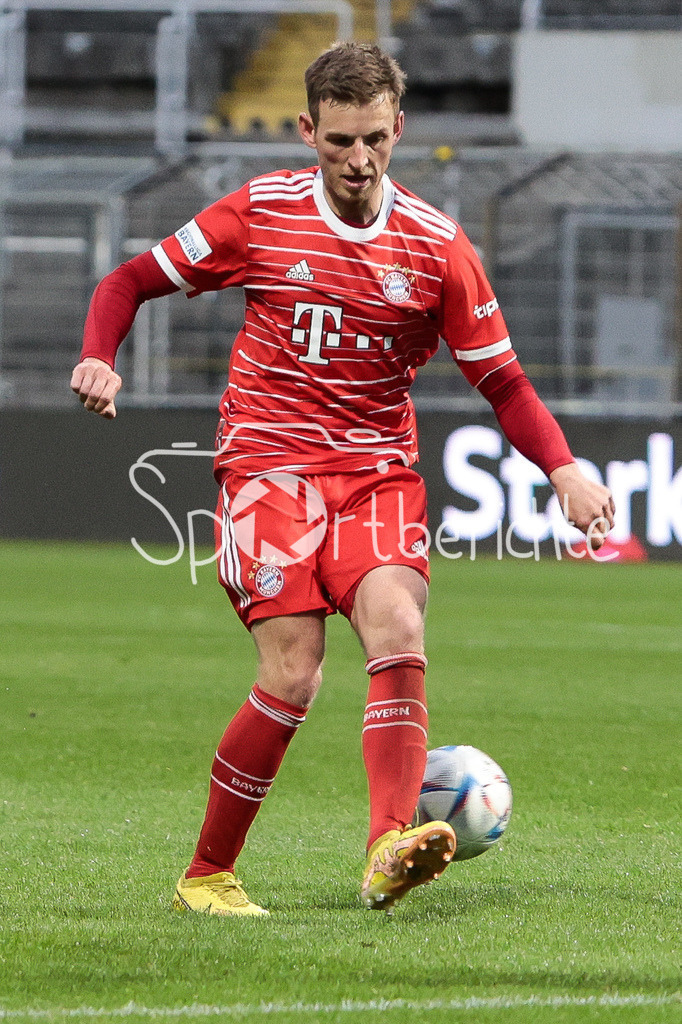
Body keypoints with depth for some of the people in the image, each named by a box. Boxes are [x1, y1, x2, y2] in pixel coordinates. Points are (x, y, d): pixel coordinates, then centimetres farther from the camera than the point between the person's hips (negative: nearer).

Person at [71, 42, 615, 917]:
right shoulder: (261, 213, 0)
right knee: (293, 677, -14)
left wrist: (563, 470, -9)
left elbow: (501, 381, 7)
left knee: (398, 626, -25)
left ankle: (389, 851, -36)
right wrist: (98, 359, -11)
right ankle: (205, 876, 2)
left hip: (377, 469, 2)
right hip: (267, 457, -2)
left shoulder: (437, 245, 3)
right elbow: (132, 282, 9)